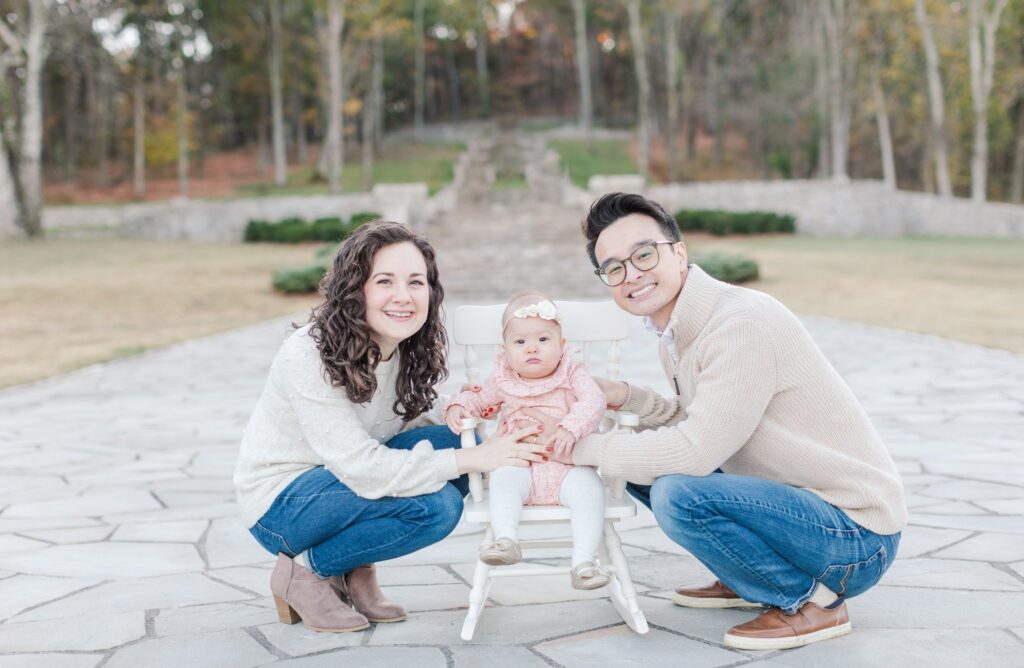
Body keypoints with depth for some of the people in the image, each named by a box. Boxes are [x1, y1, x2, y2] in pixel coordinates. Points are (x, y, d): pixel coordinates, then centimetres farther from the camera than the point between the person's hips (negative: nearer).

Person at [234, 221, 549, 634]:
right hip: (279, 504, -7)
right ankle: (305, 571, -5)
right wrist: (472, 459, -30)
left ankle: (357, 569, -1)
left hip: (340, 482, 7)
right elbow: (361, 466, -30)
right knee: (433, 505, -26)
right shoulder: (308, 356, -26)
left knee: (449, 441, -17)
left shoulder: (411, 352, -3)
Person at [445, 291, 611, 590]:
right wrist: (457, 407, 2)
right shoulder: (503, 381, 11)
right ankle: (506, 540, -42)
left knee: (588, 485, -31)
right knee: (503, 478, -31)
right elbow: (478, 398, 26)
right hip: (520, 464, 2)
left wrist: (570, 429, -30)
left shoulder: (572, 373, 4)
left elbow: (593, 402, -11)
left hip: (567, 466, -1)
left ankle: (583, 561, -34)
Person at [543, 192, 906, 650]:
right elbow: (700, 426, 13)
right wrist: (627, 398, -3)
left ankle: (812, 601, -8)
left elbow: (696, 452, -29)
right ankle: (748, 582, 19)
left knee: (679, 495, -29)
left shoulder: (742, 321, -24)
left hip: (858, 536, -9)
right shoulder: (675, 331, 5)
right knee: (642, 461, 11)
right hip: (801, 502, 9)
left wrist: (584, 448, -15)